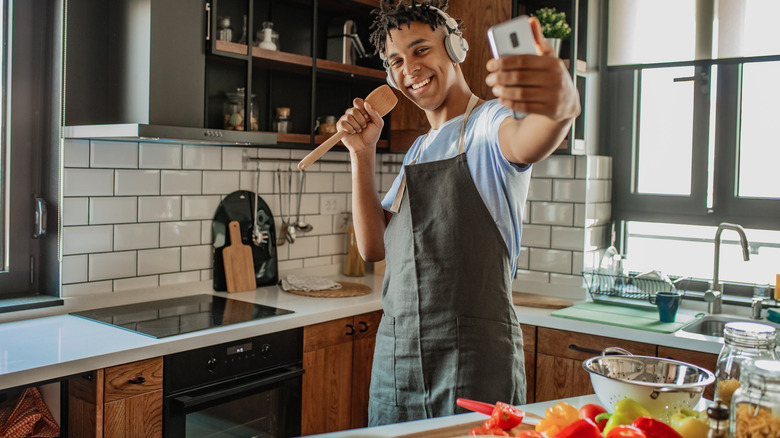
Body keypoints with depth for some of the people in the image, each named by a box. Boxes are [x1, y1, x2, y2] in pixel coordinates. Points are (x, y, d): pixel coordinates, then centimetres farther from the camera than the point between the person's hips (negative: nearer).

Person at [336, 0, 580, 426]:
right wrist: (362, 154, 1)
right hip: (394, 355, 7)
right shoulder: (417, 151, 16)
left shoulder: (489, 123, -5)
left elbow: (525, 142, -31)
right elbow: (373, 247, 10)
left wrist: (560, 107, -54)